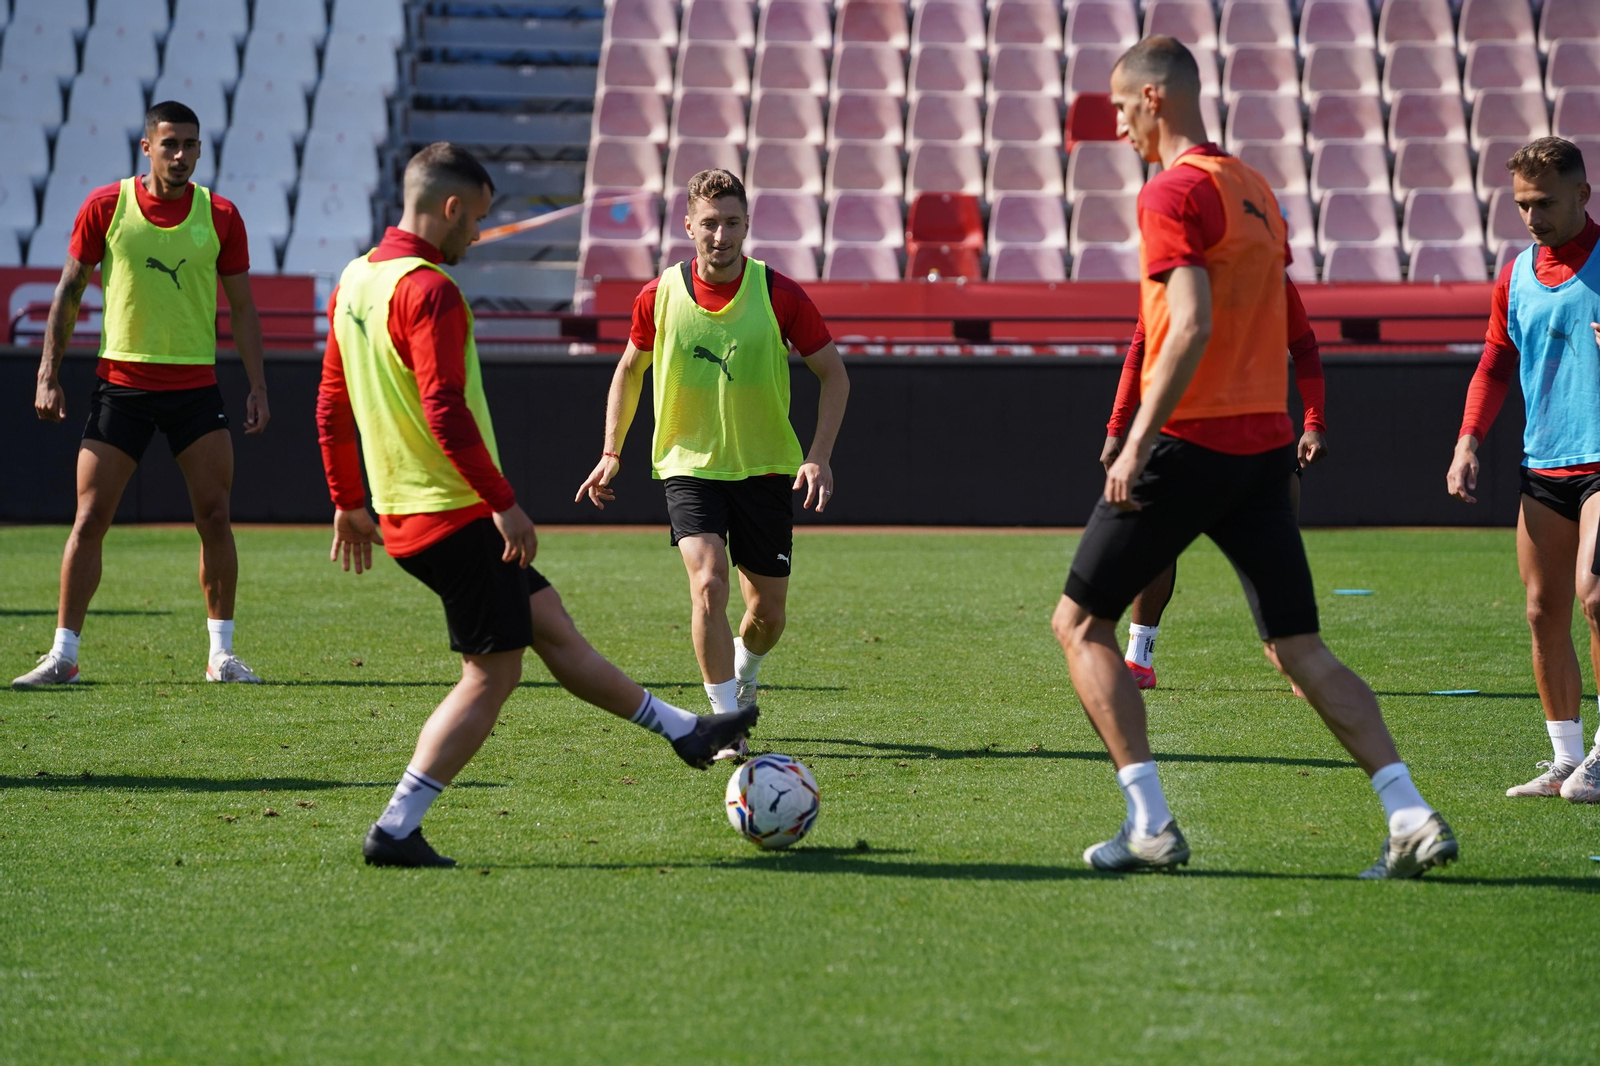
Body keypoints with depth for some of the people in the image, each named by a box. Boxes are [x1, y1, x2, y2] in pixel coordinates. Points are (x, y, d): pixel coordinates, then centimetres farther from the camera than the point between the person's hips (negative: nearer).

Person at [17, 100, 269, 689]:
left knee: (214, 518, -1)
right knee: (89, 519, -3)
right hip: (120, 382, -1)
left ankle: (222, 652, 10)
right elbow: (69, 291, 5)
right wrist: (49, 374, 0)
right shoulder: (106, 206, -1)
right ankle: (63, 654, 3)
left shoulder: (220, 216, 1)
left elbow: (242, 307, 7)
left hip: (196, 385, 1)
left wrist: (257, 386, 1)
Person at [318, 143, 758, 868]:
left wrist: (349, 502, 24)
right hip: (453, 514, -10)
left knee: (549, 622, 16)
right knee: (493, 673, -3)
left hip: (403, 512, 10)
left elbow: (331, 406, 17)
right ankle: (395, 831, -5)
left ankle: (683, 731, 26)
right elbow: (444, 409, -25)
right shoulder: (427, 289, -17)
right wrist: (504, 502, -21)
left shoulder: (354, 282, 12)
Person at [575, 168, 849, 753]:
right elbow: (630, 369, 12)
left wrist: (819, 457, -11)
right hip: (689, 465, -1)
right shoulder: (660, 296, -7)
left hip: (764, 469, 1)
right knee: (708, 582, -23)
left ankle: (743, 672, 41)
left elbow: (834, 373, -1)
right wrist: (611, 452, 5)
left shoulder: (780, 295, -11)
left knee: (768, 610, 6)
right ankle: (726, 719, -13)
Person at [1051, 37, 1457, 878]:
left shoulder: (1173, 193, -11)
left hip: (1188, 447, -8)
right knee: (1300, 649, 8)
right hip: (1264, 443, 8)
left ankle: (1150, 825, -3)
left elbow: (1191, 327, -21)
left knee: (1080, 622, 5)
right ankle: (1413, 820, -5)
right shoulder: (1254, 189, 16)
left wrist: (1137, 444, -22)